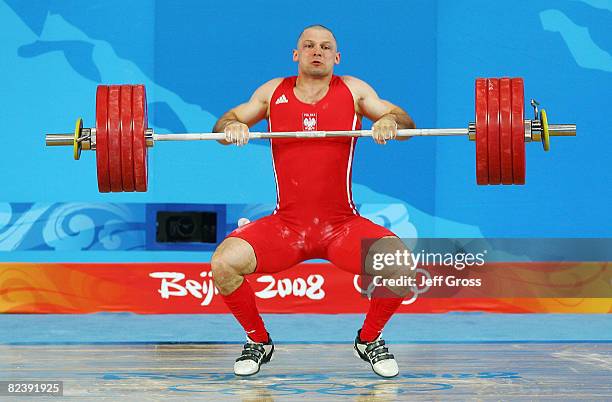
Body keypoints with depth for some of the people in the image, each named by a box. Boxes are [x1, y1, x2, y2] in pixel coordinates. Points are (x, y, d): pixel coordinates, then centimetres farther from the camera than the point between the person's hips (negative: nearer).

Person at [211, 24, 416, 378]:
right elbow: (224, 123, 16)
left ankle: (369, 340, 4)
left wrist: (390, 120, -16)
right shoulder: (273, 92, 10)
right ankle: (259, 341, 5)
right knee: (224, 263, -23)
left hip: (342, 226, -1)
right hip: (285, 225, 1)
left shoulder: (353, 90, 7)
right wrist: (231, 126, -9)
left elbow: (406, 123, 8)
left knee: (399, 262, -26)